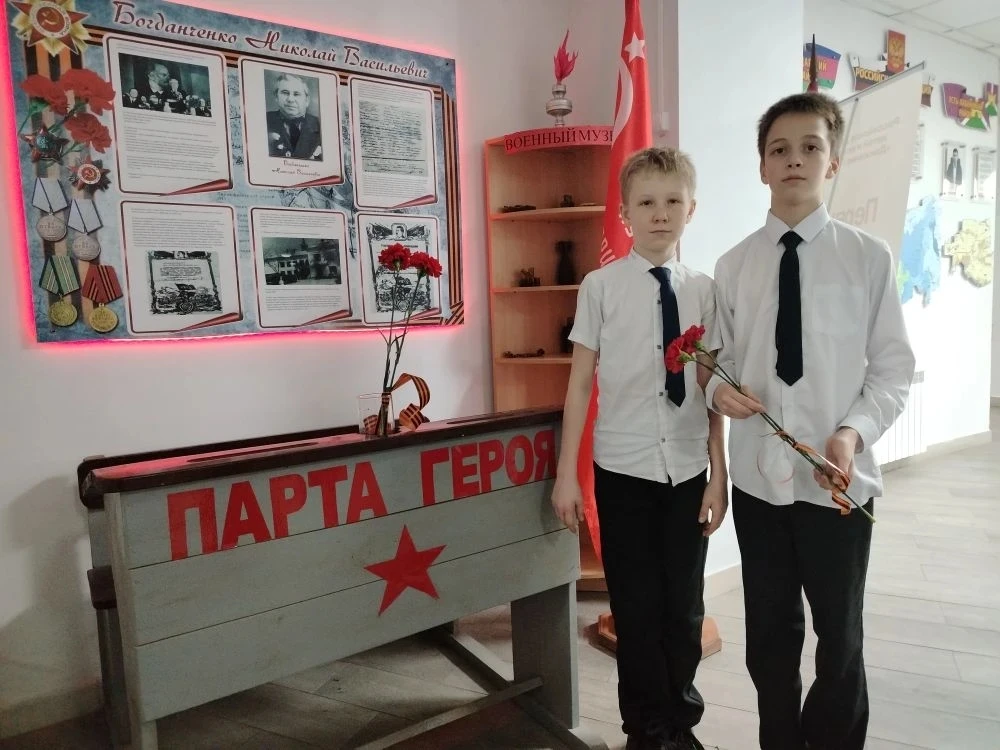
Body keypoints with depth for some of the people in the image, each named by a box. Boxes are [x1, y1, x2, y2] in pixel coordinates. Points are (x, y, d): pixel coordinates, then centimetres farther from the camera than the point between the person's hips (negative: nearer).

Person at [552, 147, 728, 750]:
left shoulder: (702, 290, 2)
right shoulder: (601, 286, -5)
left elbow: (711, 388, 5)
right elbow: (580, 382, -2)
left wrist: (719, 473, 4)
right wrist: (567, 473, -2)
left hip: (689, 469, 2)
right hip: (623, 468, -2)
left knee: (686, 603, 14)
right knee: (637, 605, 10)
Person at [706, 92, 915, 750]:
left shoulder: (869, 257, -5)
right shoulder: (733, 266, 2)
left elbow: (894, 367, -3)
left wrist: (854, 432, -18)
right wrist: (719, 388, -14)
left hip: (839, 477, -2)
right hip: (758, 474, 2)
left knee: (840, 635, 15)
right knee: (769, 633, 18)